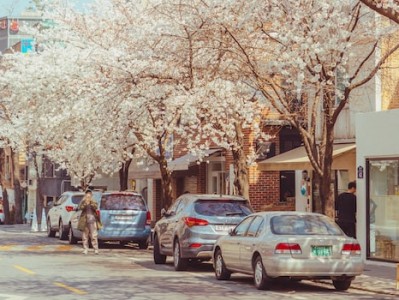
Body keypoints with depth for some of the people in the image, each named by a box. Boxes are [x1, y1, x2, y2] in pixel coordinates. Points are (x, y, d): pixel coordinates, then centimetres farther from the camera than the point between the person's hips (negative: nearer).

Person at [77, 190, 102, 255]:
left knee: (94, 235, -7)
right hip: (84, 220, 1)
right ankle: (85, 249, 8)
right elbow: (80, 208, -8)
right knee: (85, 235, 2)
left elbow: (95, 207, -11)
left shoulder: (94, 202, 9)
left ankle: (96, 249, -6)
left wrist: (91, 202, -21)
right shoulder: (83, 202, 9)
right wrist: (85, 203, -21)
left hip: (92, 220, -1)